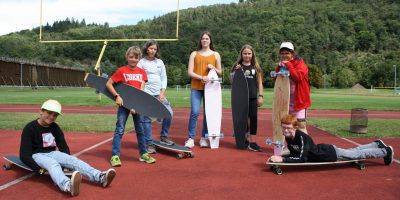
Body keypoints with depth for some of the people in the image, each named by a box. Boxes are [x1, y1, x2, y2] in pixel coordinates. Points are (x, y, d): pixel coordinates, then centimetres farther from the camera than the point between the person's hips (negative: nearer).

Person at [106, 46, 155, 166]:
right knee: (120, 130, -3)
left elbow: (141, 89, 0)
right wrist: (117, 96, -14)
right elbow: (108, 84, -3)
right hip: (124, 103, -3)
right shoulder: (121, 71, -4)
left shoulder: (142, 72, 5)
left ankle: (143, 154, 23)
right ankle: (115, 156, 3)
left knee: (140, 129, 12)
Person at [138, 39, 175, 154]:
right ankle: (149, 144, 4)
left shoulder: (160, 62, 14)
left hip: (159, 93, 4)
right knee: (146, 119, -5)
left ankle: (164, 137, 13)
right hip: (146, 94, -4)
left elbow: (164, 78, 12)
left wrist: (162, 92, 0)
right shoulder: (141, 62, 2)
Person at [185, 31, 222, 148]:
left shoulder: (215, 55, 12)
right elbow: (190, 72, 1)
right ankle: (191, 138, -2)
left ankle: (204, 137, 12)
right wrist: (201, 77, -15)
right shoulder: (194, 54, 9)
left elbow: (220, 72, 16)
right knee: (194, 112, -10)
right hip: (196, 87, -1)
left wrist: (213, 68, -5)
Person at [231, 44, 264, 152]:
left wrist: (260, 96, 3)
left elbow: (259, 82, 11)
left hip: (253, 97, 1)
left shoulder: (255, 67, 10)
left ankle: (252, 142, 0)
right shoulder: (237, 66, 8)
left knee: (253, 118, -3)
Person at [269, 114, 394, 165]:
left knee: (358, 154, 15)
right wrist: (277, 157, -17)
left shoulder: (302, 137, -37)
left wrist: (282, 159, -46)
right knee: (354, 151, 28)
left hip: (331, 154, -7)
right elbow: (294, 154, -2)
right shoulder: (288, 138, -13)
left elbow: (301, 158, -43)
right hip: (323, 150, 7)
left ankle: (386, 151, 38)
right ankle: (377, 145, 51)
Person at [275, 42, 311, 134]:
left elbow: (298, 77, -23)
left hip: (299, 99, -6)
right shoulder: (282, 64, 12)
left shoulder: (299, 62, -6)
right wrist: (279, 67, -5)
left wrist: (288, 65, -19)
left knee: (301, 124, -10)